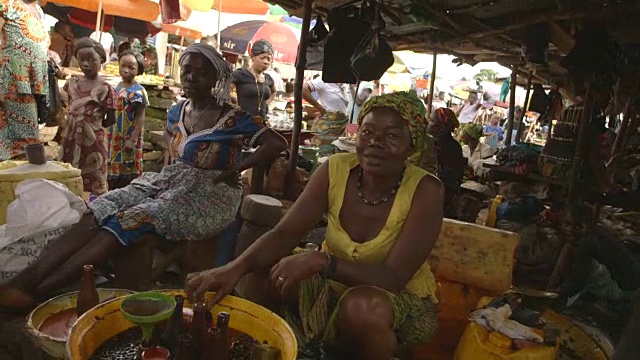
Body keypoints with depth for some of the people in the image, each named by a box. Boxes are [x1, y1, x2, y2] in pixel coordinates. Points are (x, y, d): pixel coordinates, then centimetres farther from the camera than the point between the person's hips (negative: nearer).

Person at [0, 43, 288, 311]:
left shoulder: (232, 119, -12)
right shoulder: (178, 111, 11)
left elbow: (277, 144, -19)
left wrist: (233, 171, -18)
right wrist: (174, 163, 15)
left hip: (209, 194, -7)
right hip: (170, 181, 7)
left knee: (132, 221, -29)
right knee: (99, 212, -17)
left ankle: (37, 290, -30)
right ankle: (24, 278, -27)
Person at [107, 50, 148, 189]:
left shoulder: (137, 91, -16)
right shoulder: (117, 87, 8)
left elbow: (140, 118, -16)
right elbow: (113, 113, 16)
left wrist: (133, 140, -20)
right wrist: (110, 136, 14)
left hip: (128, 139, -8)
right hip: (115, 138, 8)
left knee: (128, 172, 3)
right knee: (114, 170, 17)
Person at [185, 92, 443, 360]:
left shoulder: (425, 191, -23)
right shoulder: (336, 170, -14)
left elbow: (393, 279, -29)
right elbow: (284, 233, -17)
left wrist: (321, 261, -43)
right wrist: (234, 268, -35)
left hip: (401, 298, -2)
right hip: (335, 284, 3)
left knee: (363, 307, -36)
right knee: (261, 270, -17)